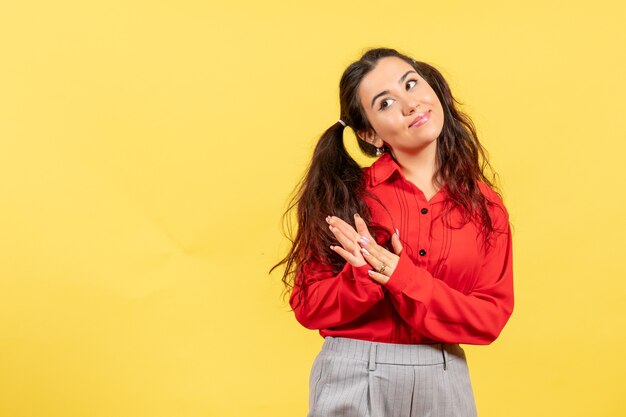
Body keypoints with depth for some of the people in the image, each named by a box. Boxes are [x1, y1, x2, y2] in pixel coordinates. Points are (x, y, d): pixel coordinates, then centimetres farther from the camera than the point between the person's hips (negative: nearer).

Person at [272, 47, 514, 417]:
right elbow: (309, 307, -6)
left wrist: (401, 277, -18)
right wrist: (367, 273, -24)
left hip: (444, 382, 2)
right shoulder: (347, 192, -6)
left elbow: (490, 317, -7)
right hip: (353, 380, -1)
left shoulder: (484, 204, -2)